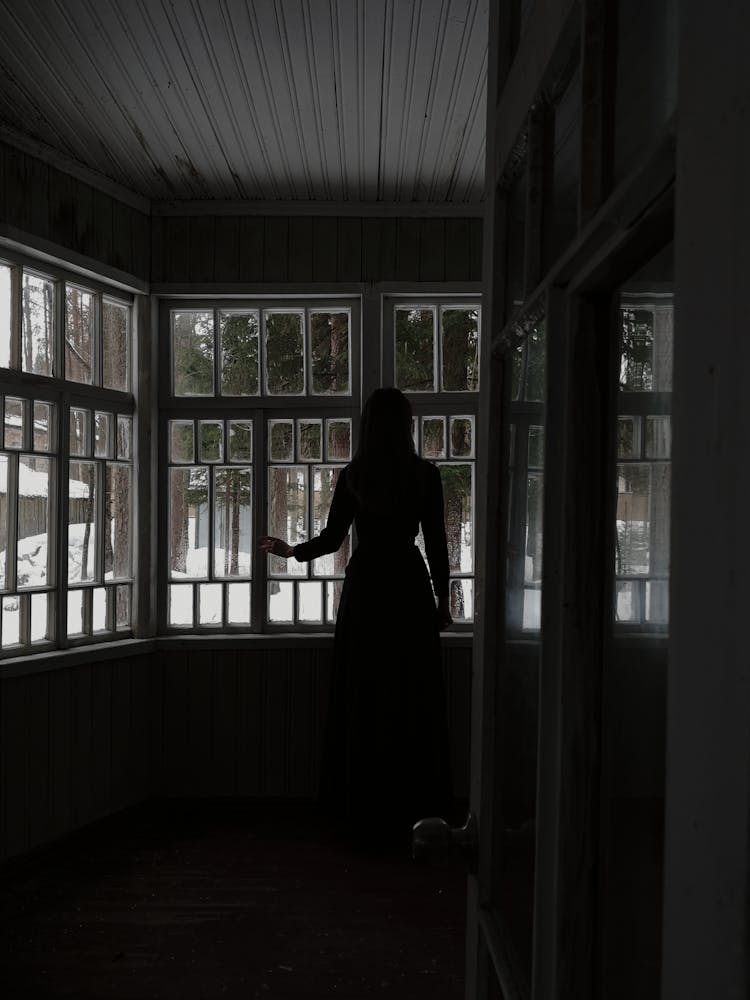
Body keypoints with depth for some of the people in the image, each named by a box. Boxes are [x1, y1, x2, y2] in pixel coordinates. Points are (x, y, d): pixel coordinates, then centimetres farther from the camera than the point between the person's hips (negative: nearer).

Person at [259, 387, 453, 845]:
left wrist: (291, 550, 19)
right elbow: (436, 542, -4)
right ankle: (411, 805, 11)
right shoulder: (425, 475, -4)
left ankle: (363, 809, 16)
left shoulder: (353, 476, 0)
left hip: (364, 587, 2)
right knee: (411, 700, 5)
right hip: (409, 586, -1)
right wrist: (442, 598, 5)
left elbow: (332, 538, 1)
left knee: (362, 699, 8)